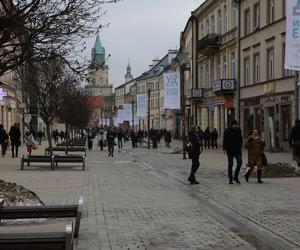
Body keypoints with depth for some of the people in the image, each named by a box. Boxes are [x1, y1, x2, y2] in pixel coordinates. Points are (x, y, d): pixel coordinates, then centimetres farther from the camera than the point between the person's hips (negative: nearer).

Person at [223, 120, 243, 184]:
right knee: (230, 164, 4)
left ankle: (236, 177, 5)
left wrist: (240, 146, 17)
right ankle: (230, 179, 11)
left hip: (238, 150, 3)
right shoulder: (227, 131, -6)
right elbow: (225, 140, -7)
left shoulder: (239, 130, 7)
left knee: (240, 162, -10)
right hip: (230, 150, -3)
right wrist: (225, 148, -14)